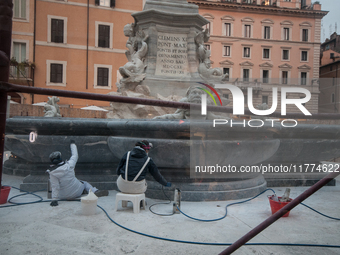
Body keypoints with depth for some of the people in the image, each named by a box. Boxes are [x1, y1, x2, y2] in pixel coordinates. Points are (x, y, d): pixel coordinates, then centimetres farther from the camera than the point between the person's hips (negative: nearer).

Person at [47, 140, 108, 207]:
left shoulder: (52, 173, -15)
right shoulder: (69, 165, -14)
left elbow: (55, 187, -15)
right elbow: (75, 156, 4)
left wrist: (54, 200, -7)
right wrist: (73, 144, 18)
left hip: (63, 196, 0)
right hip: (77, 192, 0)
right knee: (85, 183, 26)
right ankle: (95, 191, -1)